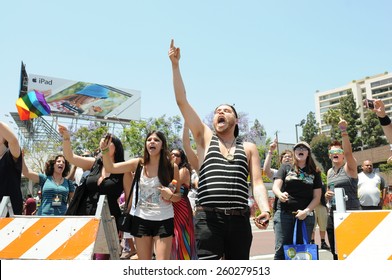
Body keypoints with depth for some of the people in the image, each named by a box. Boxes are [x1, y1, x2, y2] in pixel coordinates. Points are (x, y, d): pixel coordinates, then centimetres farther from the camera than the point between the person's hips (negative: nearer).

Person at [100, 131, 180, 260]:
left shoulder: (172, 167, -3)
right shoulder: (138, 164, 2)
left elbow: (178, 195, 5)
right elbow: (110, 168, -3)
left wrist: (170, 196, -17)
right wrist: (104, 150, -18)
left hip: (164, 220, -2)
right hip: (141, 219, 2)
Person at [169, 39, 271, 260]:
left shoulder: (249, 148, 15)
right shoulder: (206, 139, 12)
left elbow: (257, 182, 5)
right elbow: (182, 102, 6)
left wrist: (265, 209, -14)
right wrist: (175, 65, 1)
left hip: (239, 219, 2)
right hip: (208, 219, -2)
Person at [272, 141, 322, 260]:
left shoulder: (314, 172, 11)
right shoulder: (286, 168, 10)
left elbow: (317, 197, 6)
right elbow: (275, 186, -1)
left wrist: (306, 211, -9)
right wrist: (280, 194, -24)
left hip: (305, 216, 1)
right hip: (284, 213, -1)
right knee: (281, 250, -7)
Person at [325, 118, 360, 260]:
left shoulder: (349, 167, -5)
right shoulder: (330, 172, 14)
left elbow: (348, 152, -24)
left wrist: (344, 131, -32)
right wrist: (327, 194, 2)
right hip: (333, 214, 7)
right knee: (336, 251, 11)